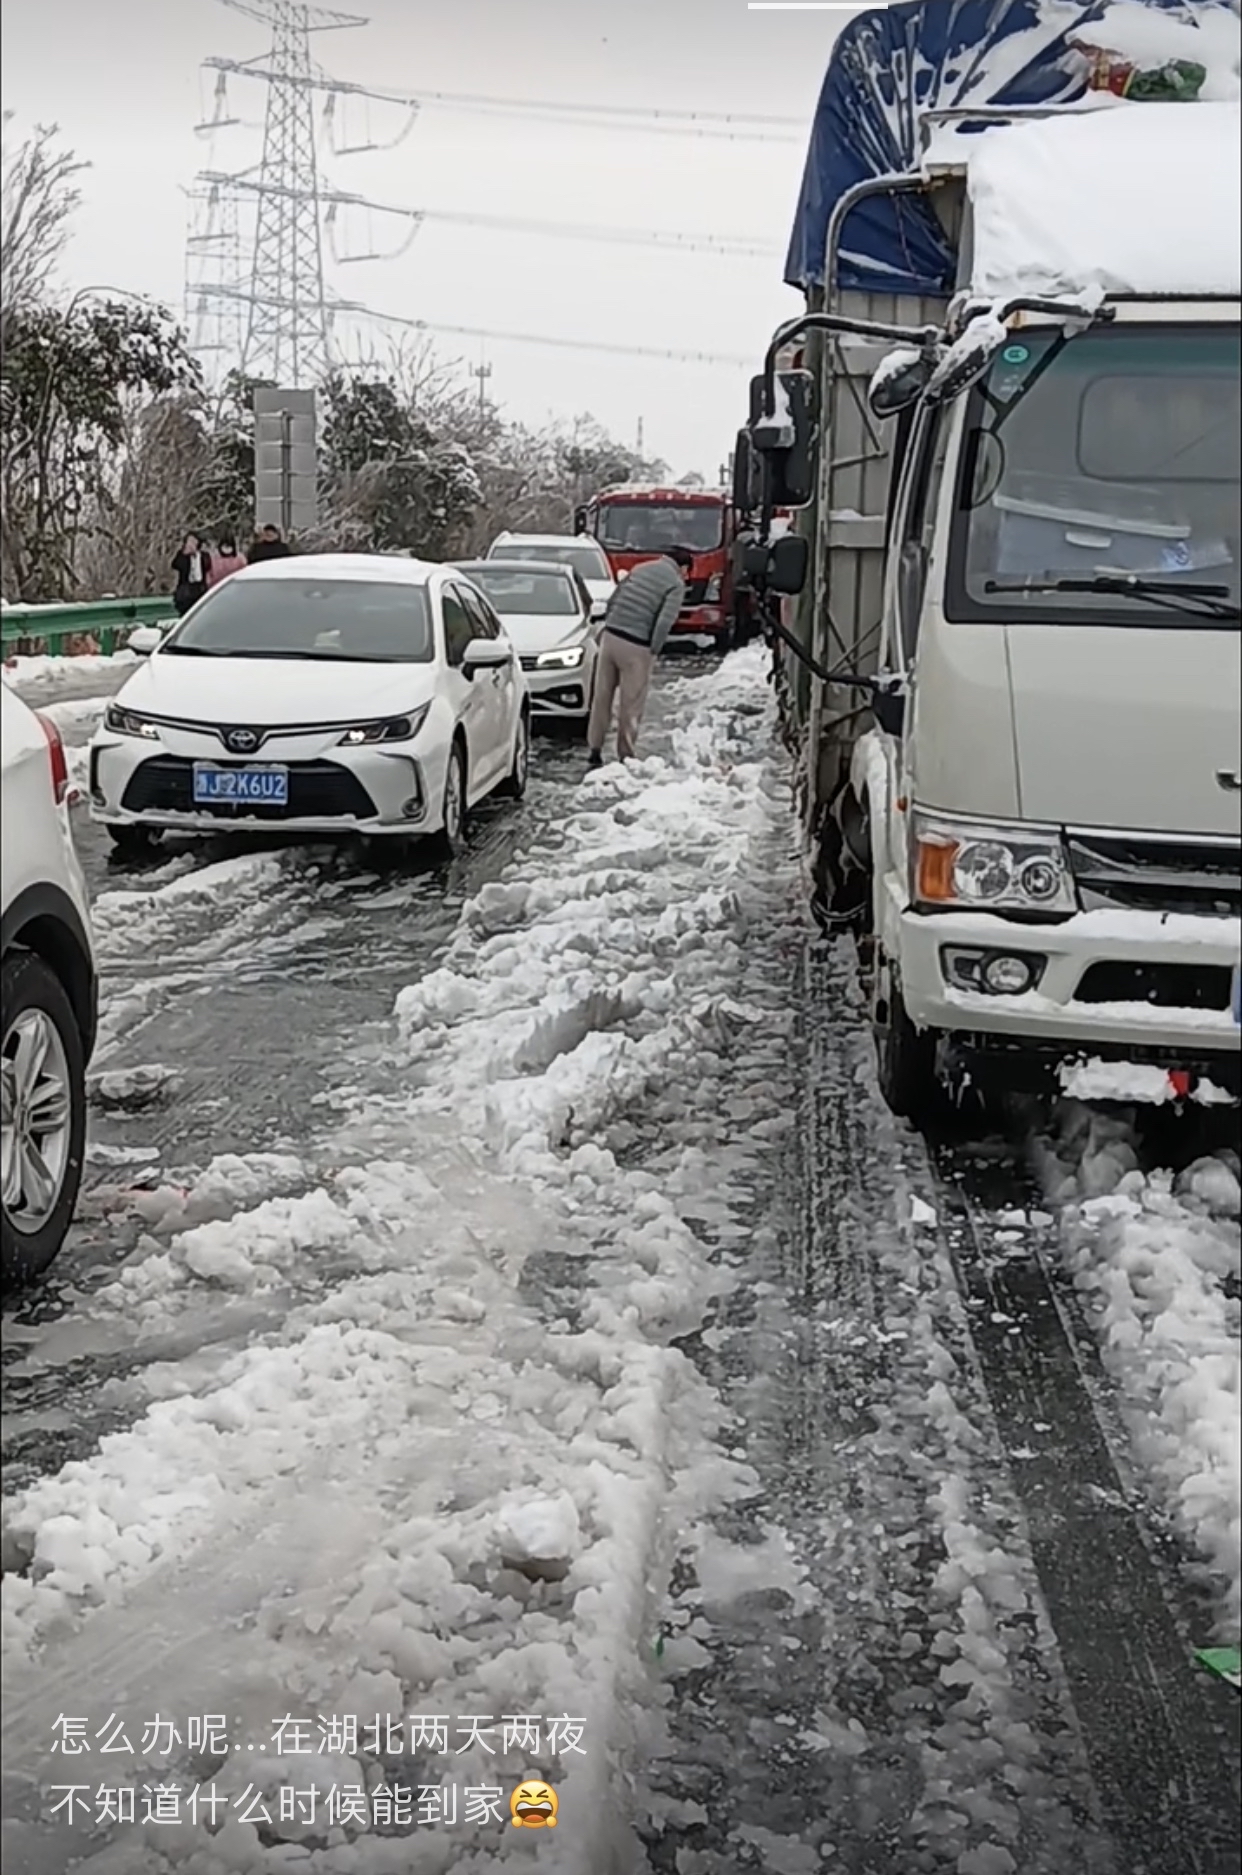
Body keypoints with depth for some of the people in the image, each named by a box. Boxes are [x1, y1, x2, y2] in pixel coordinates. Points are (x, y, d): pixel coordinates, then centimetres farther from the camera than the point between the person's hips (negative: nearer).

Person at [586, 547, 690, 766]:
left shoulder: (641, 569, 15)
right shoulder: (676, 584, -4)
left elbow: (612, 600, 16)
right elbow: (664, 622, -14)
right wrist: (653, 651, -3)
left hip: (610, 637, 6)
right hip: (636, 647, -6)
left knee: (602, 697, 12)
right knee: (631, 703, 6)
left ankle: (594, 750, 16)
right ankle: (626, 755, 13)